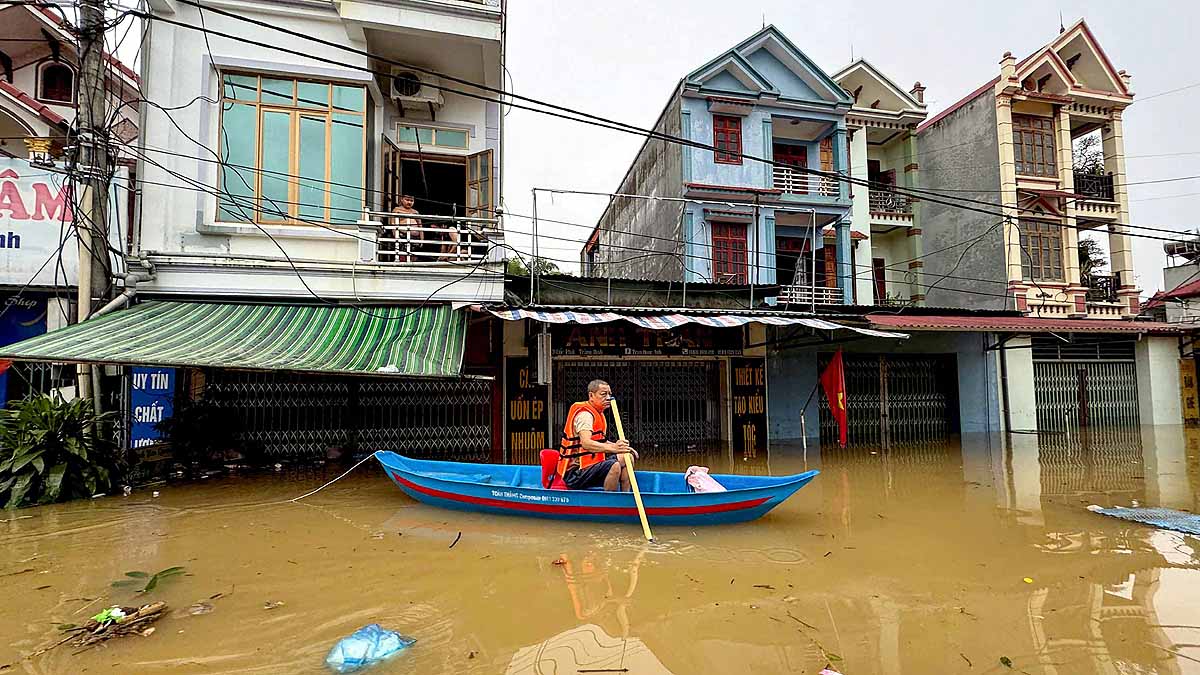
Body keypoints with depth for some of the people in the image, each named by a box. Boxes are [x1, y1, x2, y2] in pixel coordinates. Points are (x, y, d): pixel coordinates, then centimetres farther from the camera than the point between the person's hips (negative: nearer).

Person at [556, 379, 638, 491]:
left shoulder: (598, 414, 15)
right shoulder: (584, 414, -17)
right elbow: (585, 443, -34)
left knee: (628, 457, 13)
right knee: (614, 466, -31)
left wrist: (621, 447, 9)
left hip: (592, 463, 11)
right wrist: (612, 448, -44)